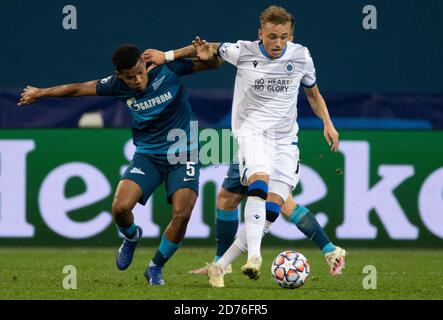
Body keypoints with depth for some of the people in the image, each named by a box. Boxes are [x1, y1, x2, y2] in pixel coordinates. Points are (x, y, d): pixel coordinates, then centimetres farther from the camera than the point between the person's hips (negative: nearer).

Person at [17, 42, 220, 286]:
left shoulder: (168, 69, -14)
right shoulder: (118, 85, -7)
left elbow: (212, 63, -5)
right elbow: (79, 89, 8)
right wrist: (41, 93, 18)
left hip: (182, 155, -2)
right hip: (147, 154, 2)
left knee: (181, 214, -19)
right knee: (120, 207, -19)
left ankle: (155, 268, 6)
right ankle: (131, 237, 19)